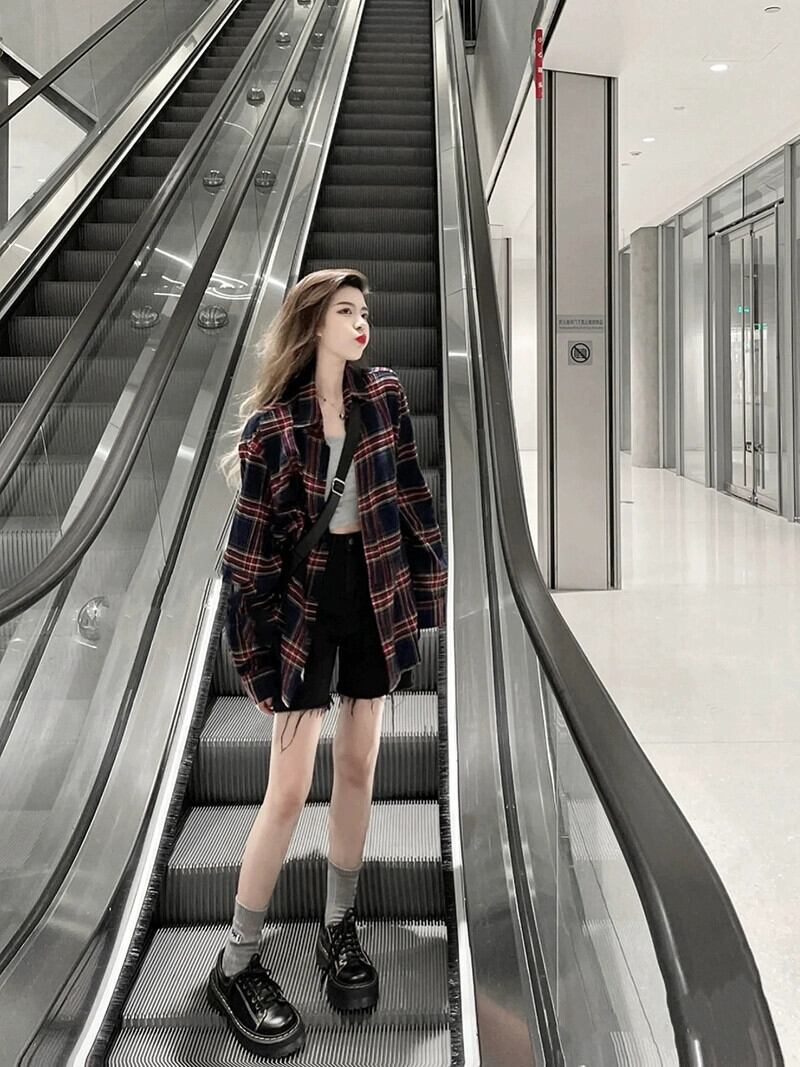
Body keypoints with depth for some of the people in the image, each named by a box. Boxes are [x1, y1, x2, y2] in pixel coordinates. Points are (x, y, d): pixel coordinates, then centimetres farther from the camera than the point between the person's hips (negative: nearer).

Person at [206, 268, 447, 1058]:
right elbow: (252, 540, -10)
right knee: (289, 791, -2)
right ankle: (237, 966, 15)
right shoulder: (272, 422, -10)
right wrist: (257, 643, -10)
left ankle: (338, 929, 31)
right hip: (306, 597, -4)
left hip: (377, 590, 4)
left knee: (358, 769, 12)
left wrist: (426, 582, 3)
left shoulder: (385, 395, 2)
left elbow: (410, 491, 6)